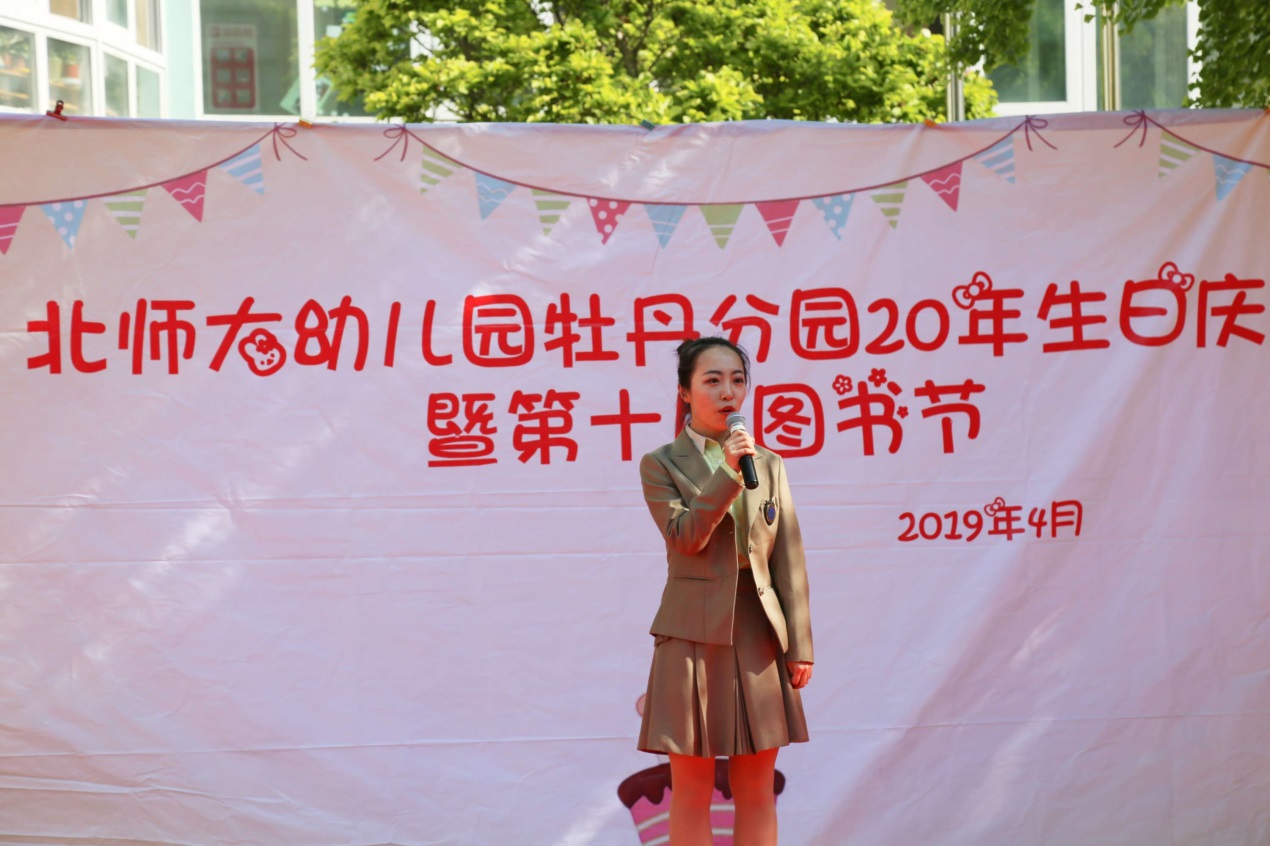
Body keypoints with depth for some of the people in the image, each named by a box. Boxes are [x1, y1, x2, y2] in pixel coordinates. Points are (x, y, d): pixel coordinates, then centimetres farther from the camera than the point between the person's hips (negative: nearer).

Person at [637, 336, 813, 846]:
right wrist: (727, 473, -19)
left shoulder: (768, 464, 10)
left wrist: (799, 646, 2)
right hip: (694, 636, -3)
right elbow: (685, 537, -13)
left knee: (757, 791, 7)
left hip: (759, 633, 3)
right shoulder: (661, 464, 1)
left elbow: (788, 559, 7)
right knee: (692, 793, 2)